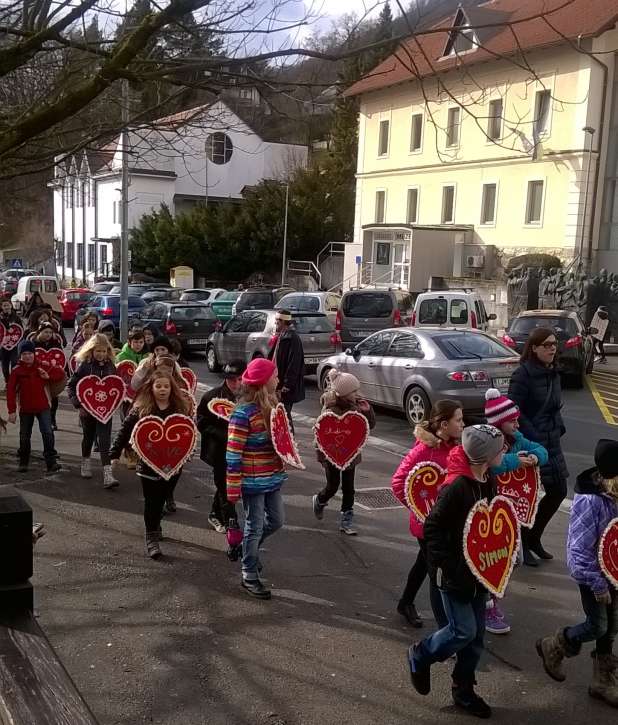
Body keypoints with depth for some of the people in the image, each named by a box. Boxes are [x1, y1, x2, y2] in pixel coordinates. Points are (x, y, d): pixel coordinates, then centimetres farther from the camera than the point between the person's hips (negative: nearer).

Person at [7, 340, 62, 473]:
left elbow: (60, 372, 5)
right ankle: (23, 463, 28)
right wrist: (12, 411, -11)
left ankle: (51, 462, -9)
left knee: (47, 433, -13)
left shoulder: (42, 366, -2)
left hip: (43, 407, -1)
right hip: (25, 409, 1)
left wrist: (49, 376, -15)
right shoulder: (16, 371, -5)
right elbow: (11, 391, -7)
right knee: (25, 436, 11)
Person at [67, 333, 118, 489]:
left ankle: (107, 475, -11)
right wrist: (78, 404, -11)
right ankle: (85, 463, 45)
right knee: (88, 437, 19)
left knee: (104, 441, -6)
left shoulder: (111, 366, 0)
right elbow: (72, 385, -5)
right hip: (87, 409, 0)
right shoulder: (85, 365, -8)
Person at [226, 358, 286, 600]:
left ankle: (248, 547, 43)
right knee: (255, 527, 4)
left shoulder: (272, 405, 3)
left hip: (273, 477, 8)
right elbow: (233, 454, -19)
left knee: (276, 521, 18)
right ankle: (249, 577, 21)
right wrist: (233, 488, -18)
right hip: (253, 481, -8)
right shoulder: (243, 413, -21)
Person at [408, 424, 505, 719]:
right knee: (464, 631, -3)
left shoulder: (488, 483, 1)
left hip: (477, 572, 8)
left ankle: (463, 691, 30)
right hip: (455, 574, -8)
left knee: (476, 635, 13)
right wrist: (448, 566, -20)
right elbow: (432, 529, -21)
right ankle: (420, 656, 23)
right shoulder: (456, 487, -25)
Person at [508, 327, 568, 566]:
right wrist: (534, 437, -20)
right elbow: (513, 411, -19)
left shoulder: (553, 374, 9)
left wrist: (559, 428, 6)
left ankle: (533, 537, 29)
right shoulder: (523, 374, -16)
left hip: (551, 444, 8)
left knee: (558, 492, 12)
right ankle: (522, 545, 20)